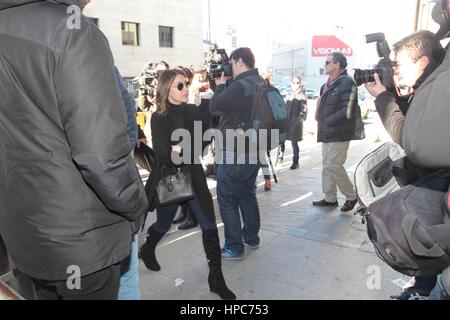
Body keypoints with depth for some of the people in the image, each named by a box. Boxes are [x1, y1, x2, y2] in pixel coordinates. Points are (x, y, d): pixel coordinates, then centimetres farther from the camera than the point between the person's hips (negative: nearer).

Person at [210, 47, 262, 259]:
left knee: (227, 199, 1)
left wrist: (220, 85, -1)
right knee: (248, 194, 19)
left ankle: (234, 247, 8)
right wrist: (225, 86, 6)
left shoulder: (240, 85, -20)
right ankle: (252, 238, 31)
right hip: (254, 151, 9)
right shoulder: (261, 83, 11)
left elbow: (215, 108, -14)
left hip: (234, 154, -9)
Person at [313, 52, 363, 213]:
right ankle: (330, 198, 22)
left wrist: (328, 120, -19)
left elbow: (349, 109, -22)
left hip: (339, 133, -9)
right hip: (327, 132, 9)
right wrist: (320, 116, 6)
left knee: (334, 165, -8)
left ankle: (351, 196, 11)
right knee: (326, 165, 12)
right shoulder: (329, 84, 15)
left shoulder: (346, 82, -13)